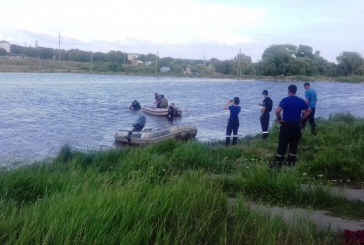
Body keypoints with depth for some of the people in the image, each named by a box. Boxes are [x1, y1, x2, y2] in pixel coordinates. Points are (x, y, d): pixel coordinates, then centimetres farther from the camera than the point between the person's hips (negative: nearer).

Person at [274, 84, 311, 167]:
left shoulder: (285, 100, -9)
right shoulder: (301, 101, 4)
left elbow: (277, 111, -22)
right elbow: (308, 110, 10)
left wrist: (279, 119, -6)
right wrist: (301, 119, 11)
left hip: (286, 125, -3)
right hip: (296, 125, 3)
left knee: (282, 144, 2)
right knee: (294, 145, 12)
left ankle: (278, 162, 4)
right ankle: (291, 162, 17)